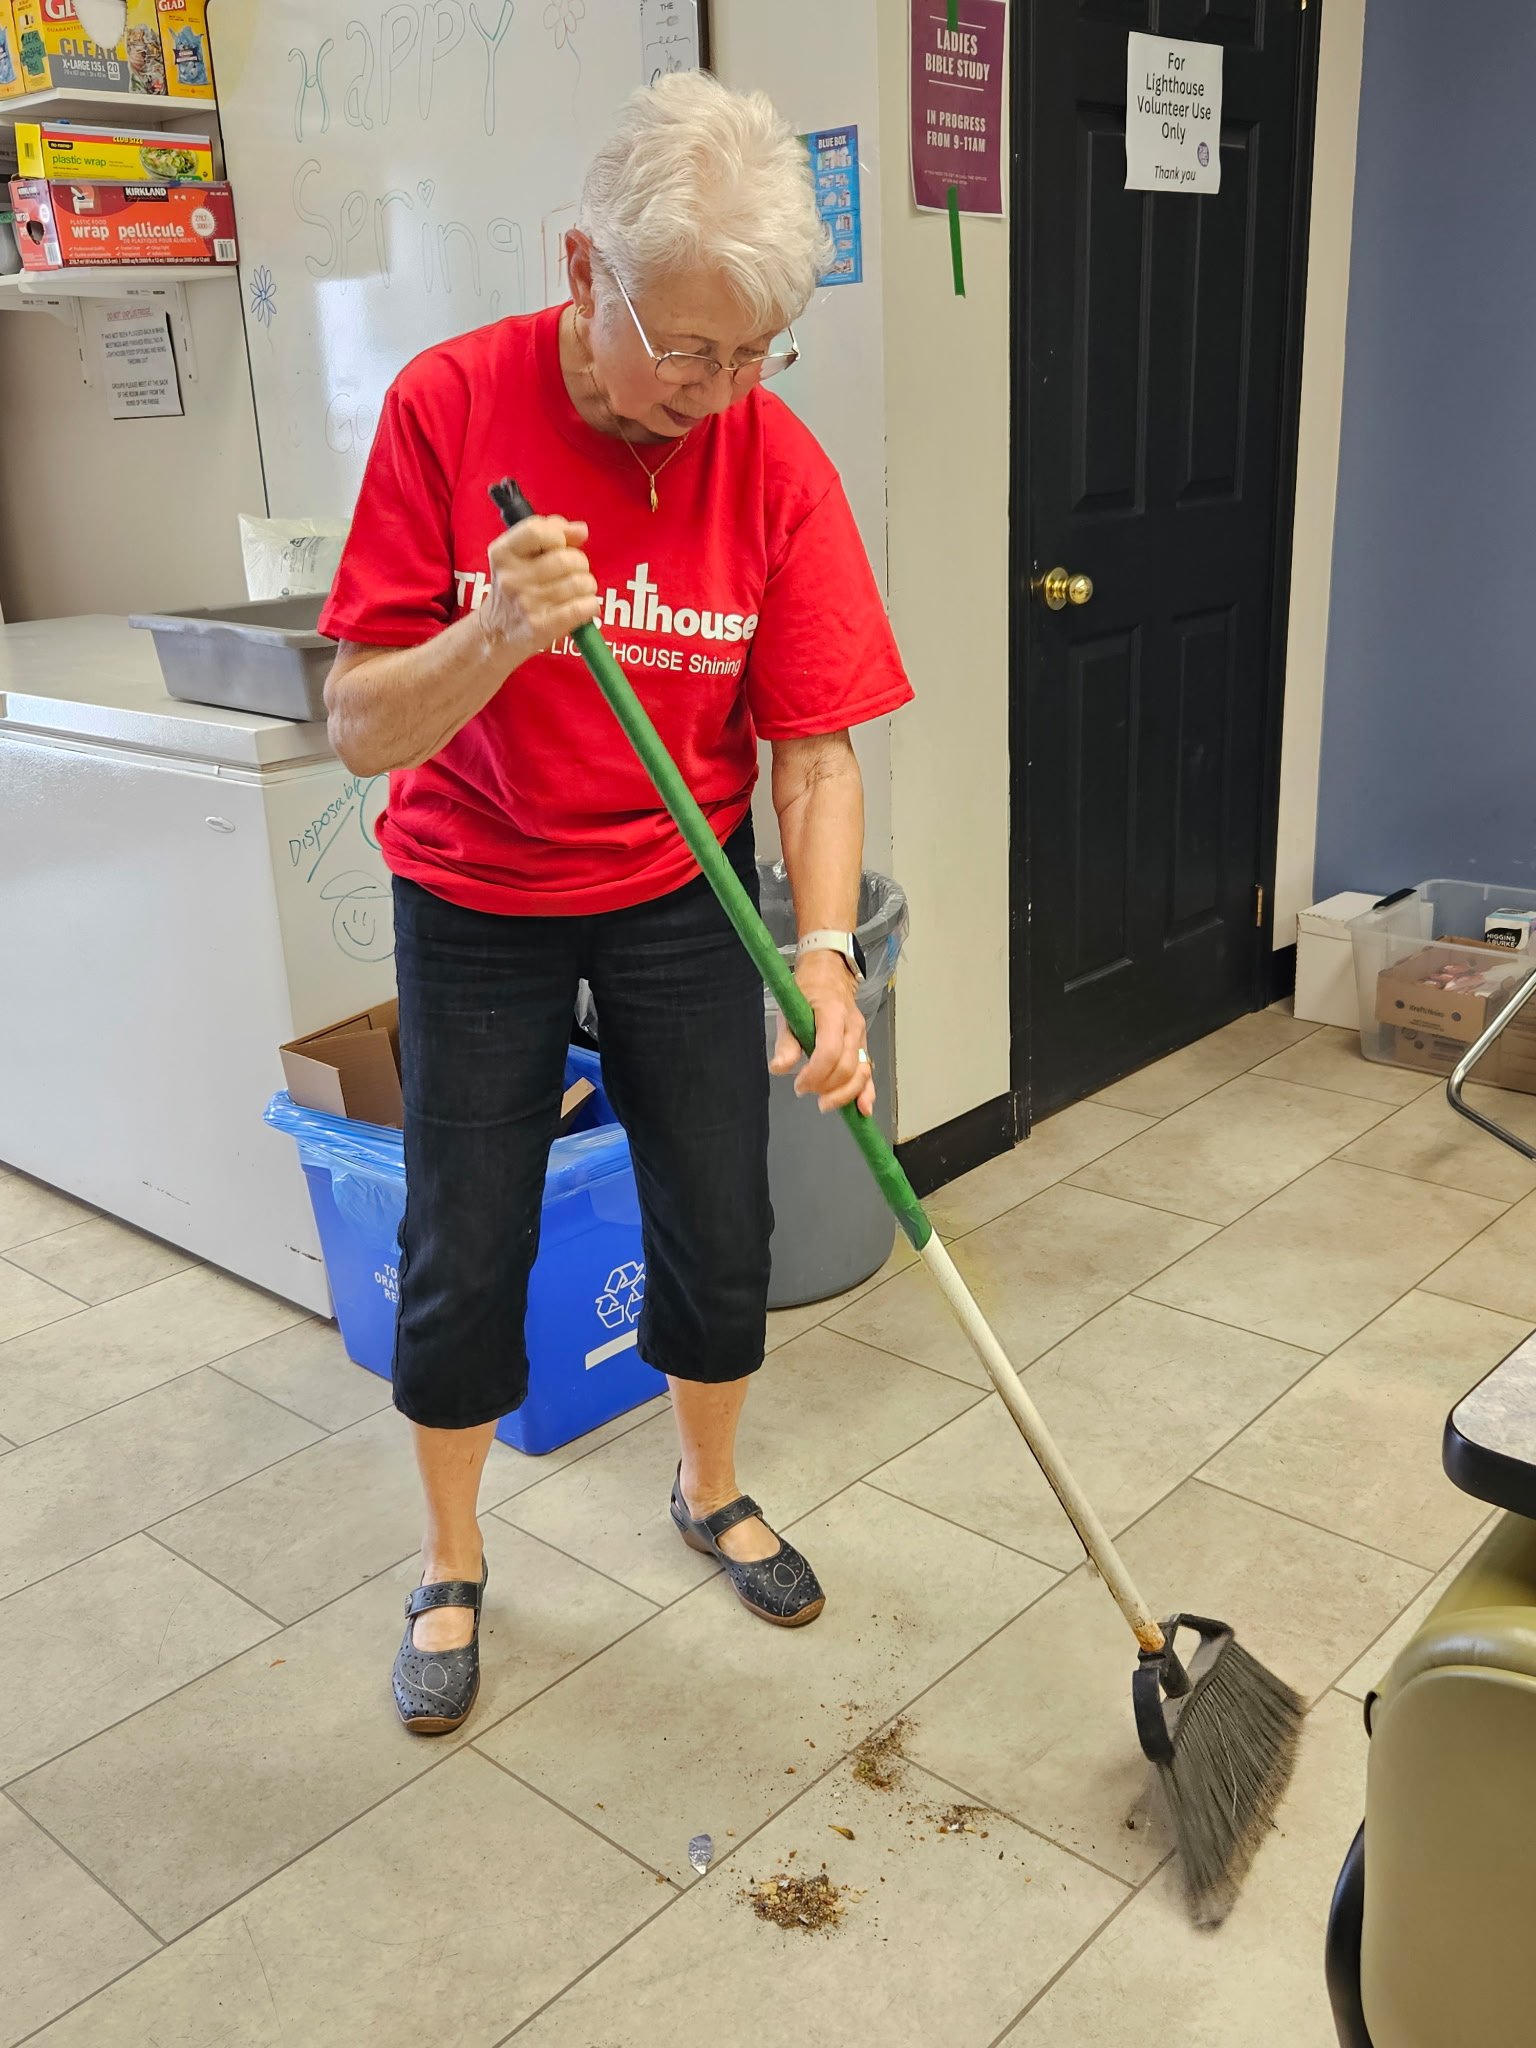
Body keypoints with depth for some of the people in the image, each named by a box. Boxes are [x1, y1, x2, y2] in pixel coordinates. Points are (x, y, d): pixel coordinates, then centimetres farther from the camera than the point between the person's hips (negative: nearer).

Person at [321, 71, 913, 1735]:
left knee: (720, 1229, 8)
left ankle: (711, 1492, 38)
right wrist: (496, 632, -37)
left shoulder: (775, 462, -14)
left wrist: (826, 954, -26)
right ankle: (450, 1568, 30)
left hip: (680, 891, 2)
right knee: (463, 1255, 5)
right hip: (476, 901, -1)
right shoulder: (449, 408, -18)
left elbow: (813, 746, -12)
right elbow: (359, 728, -18)